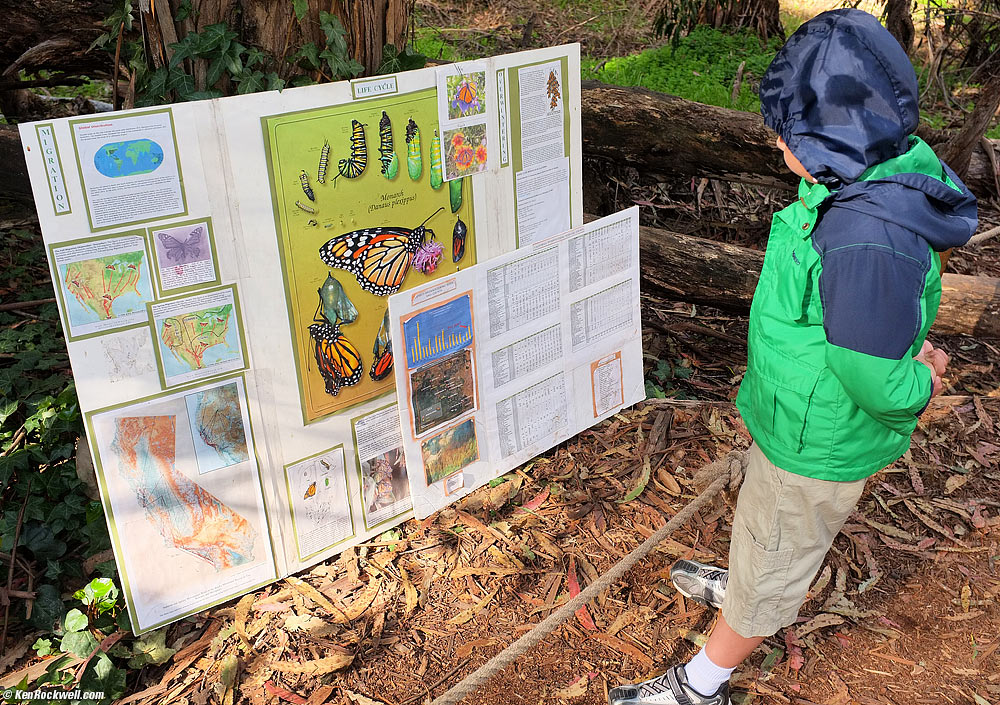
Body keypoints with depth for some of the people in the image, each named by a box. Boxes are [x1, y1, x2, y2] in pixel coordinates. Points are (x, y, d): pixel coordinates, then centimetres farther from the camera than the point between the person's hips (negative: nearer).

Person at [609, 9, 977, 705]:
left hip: (820, 442, -9)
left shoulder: (867, 241, -38)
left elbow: (881, 386, -31)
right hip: (806, 416, 9)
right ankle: (751, 592, 63)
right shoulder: (889, 175, -6)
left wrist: (919, 382, -12)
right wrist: (910, 351, -4)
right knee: (765, 520, 33)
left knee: (773, 556, 13)